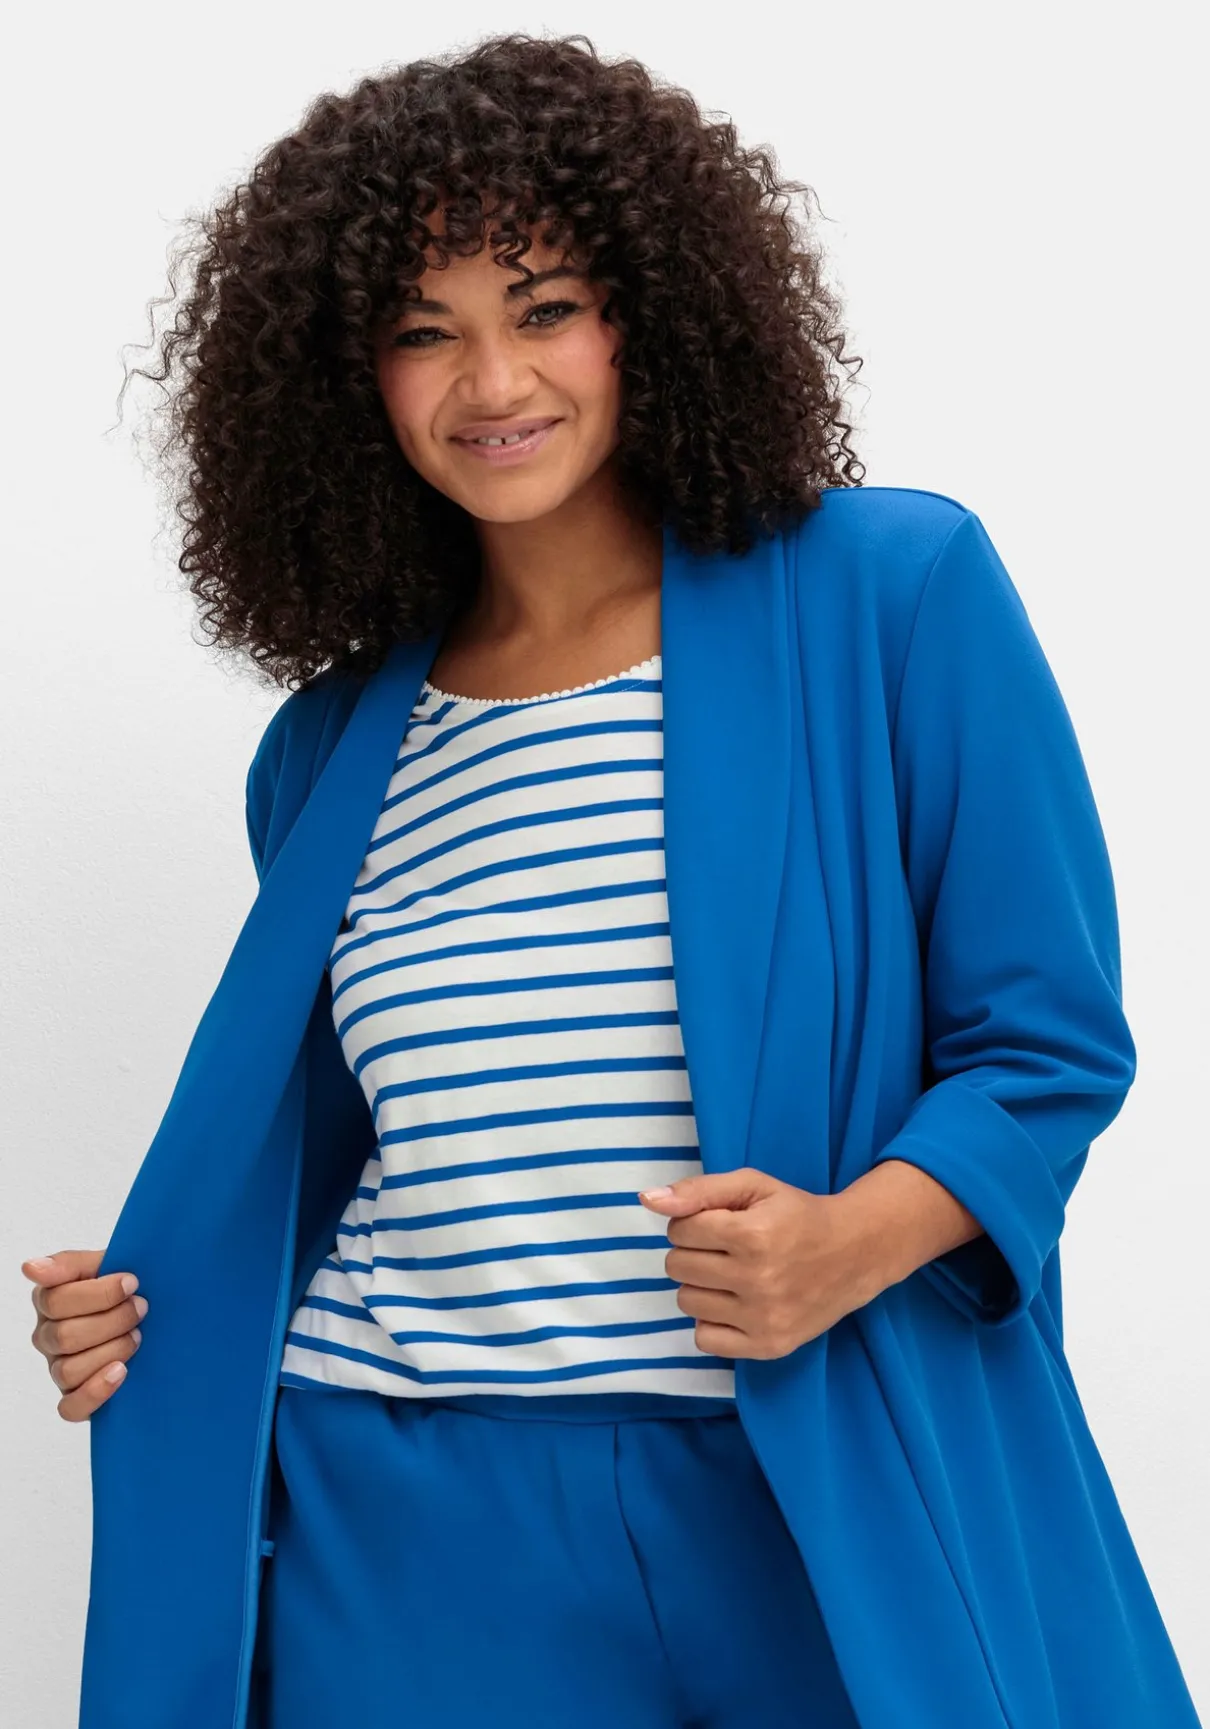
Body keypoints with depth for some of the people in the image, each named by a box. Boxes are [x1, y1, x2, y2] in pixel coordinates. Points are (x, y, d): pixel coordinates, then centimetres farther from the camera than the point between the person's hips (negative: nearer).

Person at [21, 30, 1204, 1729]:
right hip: (402, 1530, 3)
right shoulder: (336, 744, 10)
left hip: (829, 1518, -2)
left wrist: (853, 1241, -19)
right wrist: (151, 1309, 4)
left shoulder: (894, 592, -2)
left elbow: (1048, 1046, -3)